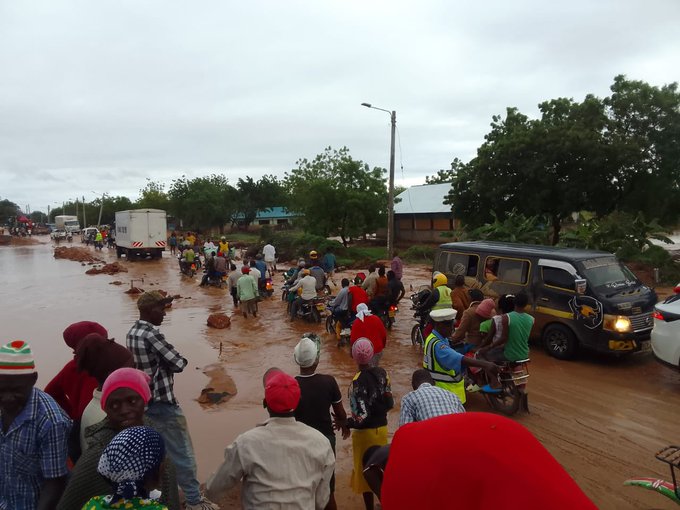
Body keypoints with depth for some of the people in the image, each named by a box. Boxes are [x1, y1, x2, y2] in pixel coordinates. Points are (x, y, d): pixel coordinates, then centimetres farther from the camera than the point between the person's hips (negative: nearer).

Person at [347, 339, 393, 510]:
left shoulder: (358, 381, -24)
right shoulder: (382, 373, -7)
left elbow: (362, 416, -25)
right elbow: (389, 403, 1)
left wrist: (345, 423, -12)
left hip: (365, 432, -6)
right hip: (382, 428, 6)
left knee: (365, 471, 12)